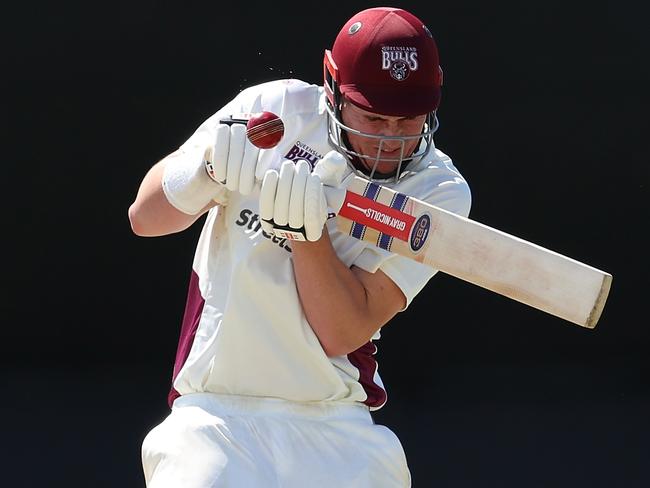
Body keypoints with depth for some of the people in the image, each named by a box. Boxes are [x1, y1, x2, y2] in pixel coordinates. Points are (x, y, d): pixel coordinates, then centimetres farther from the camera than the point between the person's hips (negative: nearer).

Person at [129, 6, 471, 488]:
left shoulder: (441, 192, -5)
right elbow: (145, 217, 0)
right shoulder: (275, 111, -3)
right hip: (215, 416, -1)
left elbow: (342, 334, -12)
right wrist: (206, 168, -19)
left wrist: (307, 230, -25)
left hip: (334, 428, 1)